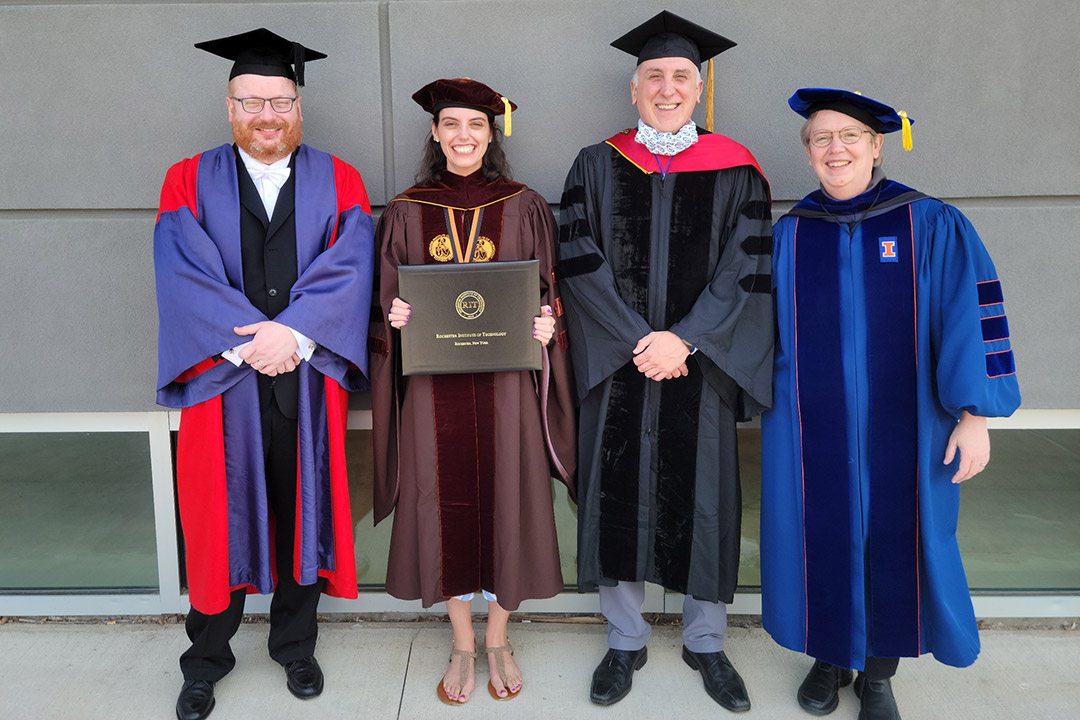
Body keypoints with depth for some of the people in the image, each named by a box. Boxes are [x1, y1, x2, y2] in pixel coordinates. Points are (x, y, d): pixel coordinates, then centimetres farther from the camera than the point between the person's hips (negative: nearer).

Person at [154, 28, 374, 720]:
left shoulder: (338, 184, 6)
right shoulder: (190, 182, 6)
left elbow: (350, 269, -7)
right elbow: (183, 277, -7)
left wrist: (292, 334, -20)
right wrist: (249, 344, -18)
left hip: (309, 382, 1)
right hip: (221, 384, 0)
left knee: (303, 513, 11)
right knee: (221, 519, 9)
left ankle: (295, 646, 31)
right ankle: (207, 660, 29)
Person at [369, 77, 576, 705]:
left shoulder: (524, 208, 4)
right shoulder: (406, 212, 6)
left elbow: (551, 295, 5)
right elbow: (386, 301, 9)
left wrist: (546, 324, -15)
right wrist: (394, 315, -12)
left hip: (506, 384, 0)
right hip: (434, 386, 1)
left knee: (504, 502, 7)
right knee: (446, 506, 7)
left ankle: (498, 640, 29)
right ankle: (463, 646, 27)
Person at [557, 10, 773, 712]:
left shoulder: (735, 169, 4)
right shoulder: (597, 166, 6)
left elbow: (747, 271, -2)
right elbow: (579, 261, -3)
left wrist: (683, 340, -14)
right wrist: (638, 341, -12)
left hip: (701, 363, 0)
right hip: (616, 363, 1)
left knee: (704, 499, 6)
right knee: (617, 495, 6)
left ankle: (706, 642, 27)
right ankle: (626, 641, 25)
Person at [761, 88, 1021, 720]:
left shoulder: (931, 226, -3)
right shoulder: (788, 235, 3)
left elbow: (971, 319, -6)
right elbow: (766, 330, 10)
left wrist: (975, 414, -11)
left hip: (899, 429, -1)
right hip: (812, 429, 2)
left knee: (894, 543, 9)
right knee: (824, 539, 10)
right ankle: (831, 659, 34)